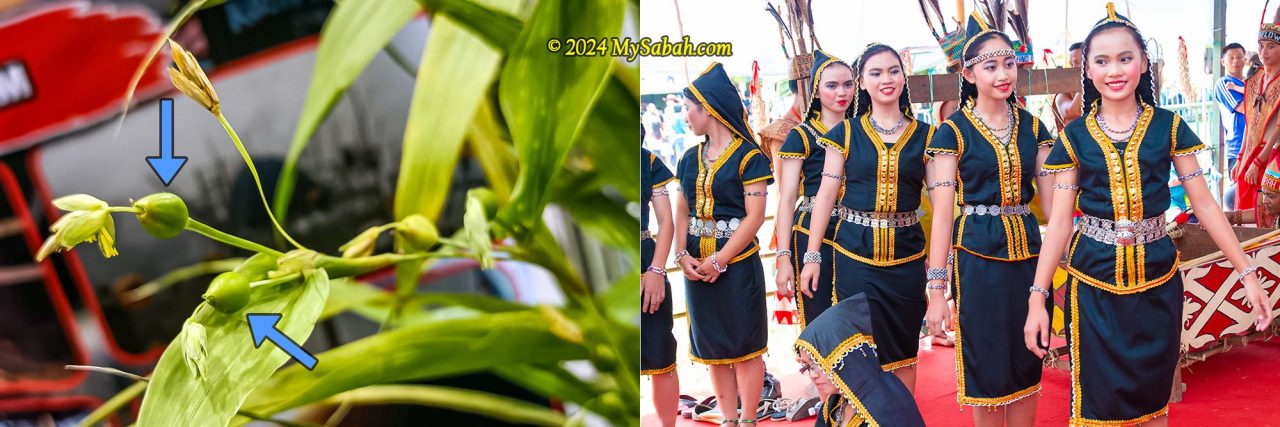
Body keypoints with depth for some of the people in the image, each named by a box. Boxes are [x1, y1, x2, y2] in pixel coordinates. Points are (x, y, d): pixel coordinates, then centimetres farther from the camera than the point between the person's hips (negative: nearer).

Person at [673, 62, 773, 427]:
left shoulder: (748, 157, -8)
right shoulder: (691, 158, 11)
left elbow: (755, 216, -13)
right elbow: (682, 211, 10)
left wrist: (720, 260, -16)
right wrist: (683, 254, -5)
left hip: (738, 264, -6)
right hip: (698, 266, 6)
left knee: (745, 345, 3)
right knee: (713, 346, 11)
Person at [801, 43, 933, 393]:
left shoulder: (924, 135, 5)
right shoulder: (846, 133, 2)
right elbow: (825, 195, 2)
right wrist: (812, 255, -2)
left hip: (907, 254, 1)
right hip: (855, 253, -1)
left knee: (904, 348, 10)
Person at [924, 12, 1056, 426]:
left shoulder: (1032, 126, 7)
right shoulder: (953, 131, -5)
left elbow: (1051, 197, 8)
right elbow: (942, 213, -8)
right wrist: (937, 289, -12)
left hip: (1027, 252, 4)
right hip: (979, 257, -4)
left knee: (1027, 365, 11)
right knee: (987, 368, 4)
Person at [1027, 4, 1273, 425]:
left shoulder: (1168, 126, 1)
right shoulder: (1074, 136, -1)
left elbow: (1204, 204, 3)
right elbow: (1059, 221, -2)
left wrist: (1247, 272, -2)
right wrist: (1037, 297, -6)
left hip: (1157, 280, 1)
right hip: (1094, 282, -1)